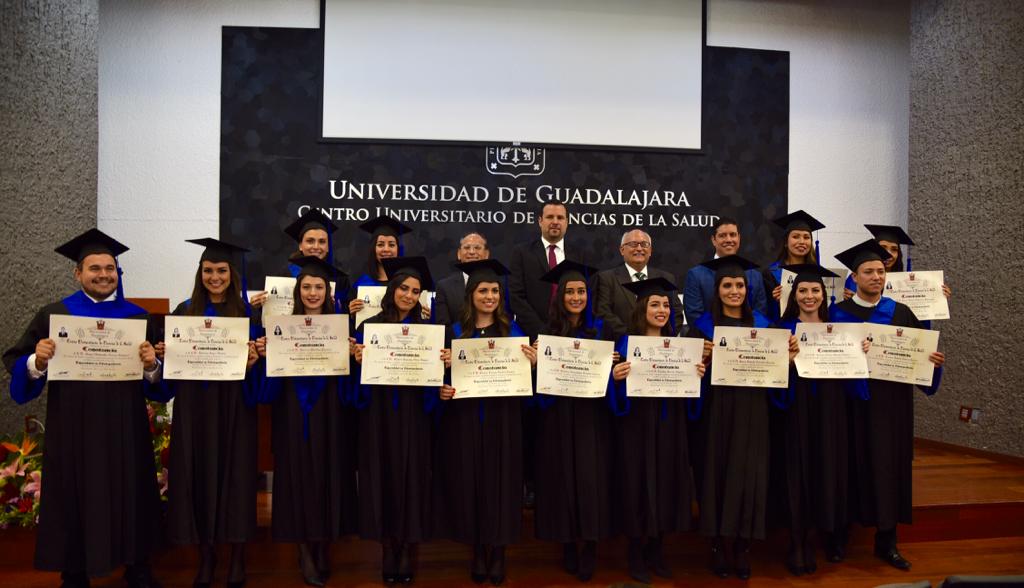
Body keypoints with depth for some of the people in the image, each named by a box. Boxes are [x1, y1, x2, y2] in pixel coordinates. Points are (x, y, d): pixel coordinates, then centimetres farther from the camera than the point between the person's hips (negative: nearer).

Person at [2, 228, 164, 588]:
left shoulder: (138, 317, 5)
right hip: (73, 430, -1)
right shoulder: (54, 315, 2)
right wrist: (37, 361, -22)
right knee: (76, 499, 5)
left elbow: (156, 376, 4)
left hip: (124, 429, 1)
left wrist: (151, 365, -18)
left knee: (129, 496, 9)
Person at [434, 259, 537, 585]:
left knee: (500, 483, 4)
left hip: (502, 421, 0)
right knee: (470, 483, 5)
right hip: (464, 420, 0)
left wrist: (532, 363, -15)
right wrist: (442, 390, -14)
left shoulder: (513, 330, 4)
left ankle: (498, 552, 18)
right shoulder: (456, 331, 4)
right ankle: (478, 552, 21)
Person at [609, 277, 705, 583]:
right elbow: (619, 390, -7)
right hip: (636, 426, -4)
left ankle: (655, 549, 24)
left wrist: (697, 374, -9)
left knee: (666, 482, 9)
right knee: (638, 485, 1)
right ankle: (636, 552, 16)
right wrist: (615, 376, -28)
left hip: (669, 426, 4)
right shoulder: (626, 343, -5)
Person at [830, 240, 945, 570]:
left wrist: (934, 361, -15)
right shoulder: (838, 313, 0)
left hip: (890, 403, 2)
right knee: (854, 466, 3)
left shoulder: (901, 313, 6)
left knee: (889, 467, 4)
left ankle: (886, 541, 15)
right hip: (852, 401, -2)